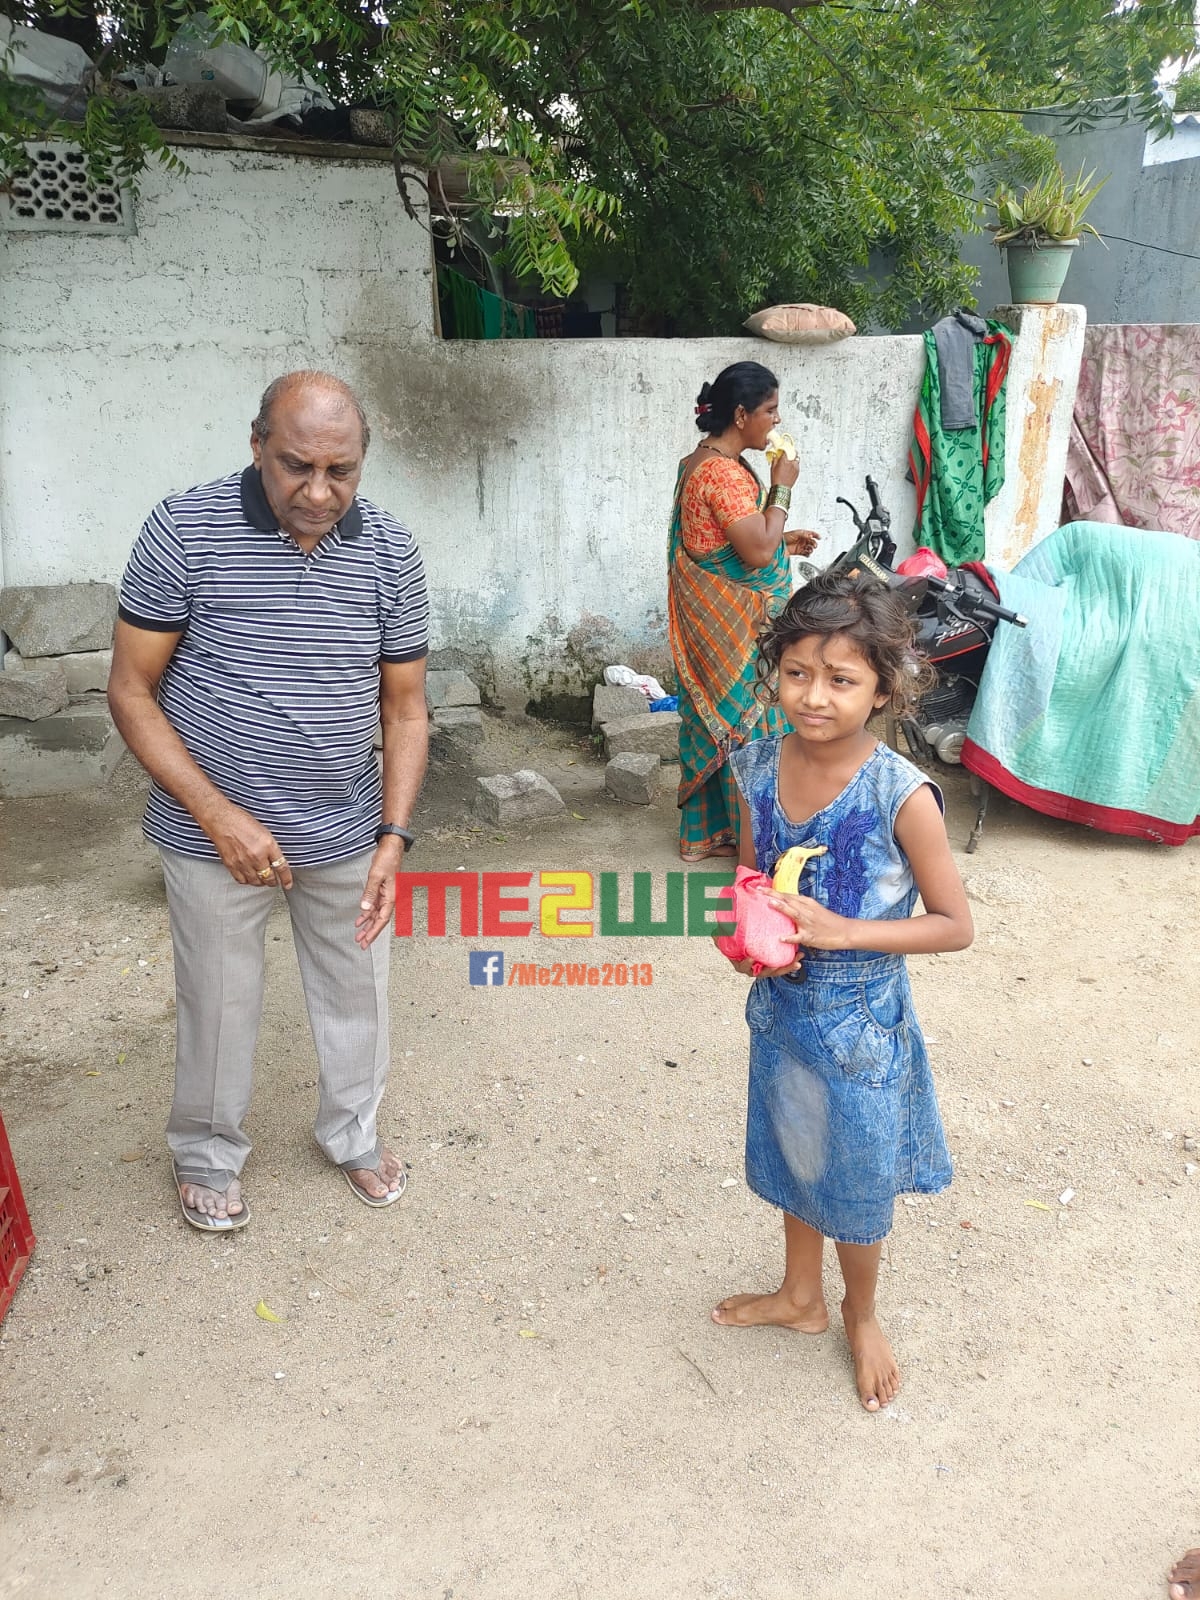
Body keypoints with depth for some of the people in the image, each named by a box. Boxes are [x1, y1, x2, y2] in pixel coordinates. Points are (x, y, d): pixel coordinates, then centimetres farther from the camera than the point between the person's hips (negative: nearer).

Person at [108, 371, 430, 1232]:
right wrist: (220, 815, -19)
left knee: (356, 993, 19)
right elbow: (132, 691, -11)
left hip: (347, 831, 3)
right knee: (219, 1004, 14)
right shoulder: (185, 530, -15)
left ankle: (354, 1134, 45)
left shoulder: (391, 550, -7)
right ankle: (208, 1157, 41)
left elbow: (405, 707, -1)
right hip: (215, 831, -2)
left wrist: (394, 836, -10)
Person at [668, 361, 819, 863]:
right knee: (748, 720, 1)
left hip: (711, 618, 10)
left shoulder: (701, 461, 10)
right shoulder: (724, 472, -22)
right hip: (732, 623, -10)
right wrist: (782, 488, -15)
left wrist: (784, 542, 14)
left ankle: (705, 830, 27)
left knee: (715, 717, 16)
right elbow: (757, 551, -25)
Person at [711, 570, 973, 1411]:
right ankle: (801, 1296, 52)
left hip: (861, 1023, -4)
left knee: (858, 1179, 17)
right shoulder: (759, 767, -11)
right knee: (795, 1155, 25)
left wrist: (840, 931, -26)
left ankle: (862, 1312, 48)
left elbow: (955, 924, -17)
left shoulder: (902, 794, -25)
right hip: (780, 1008, 5)